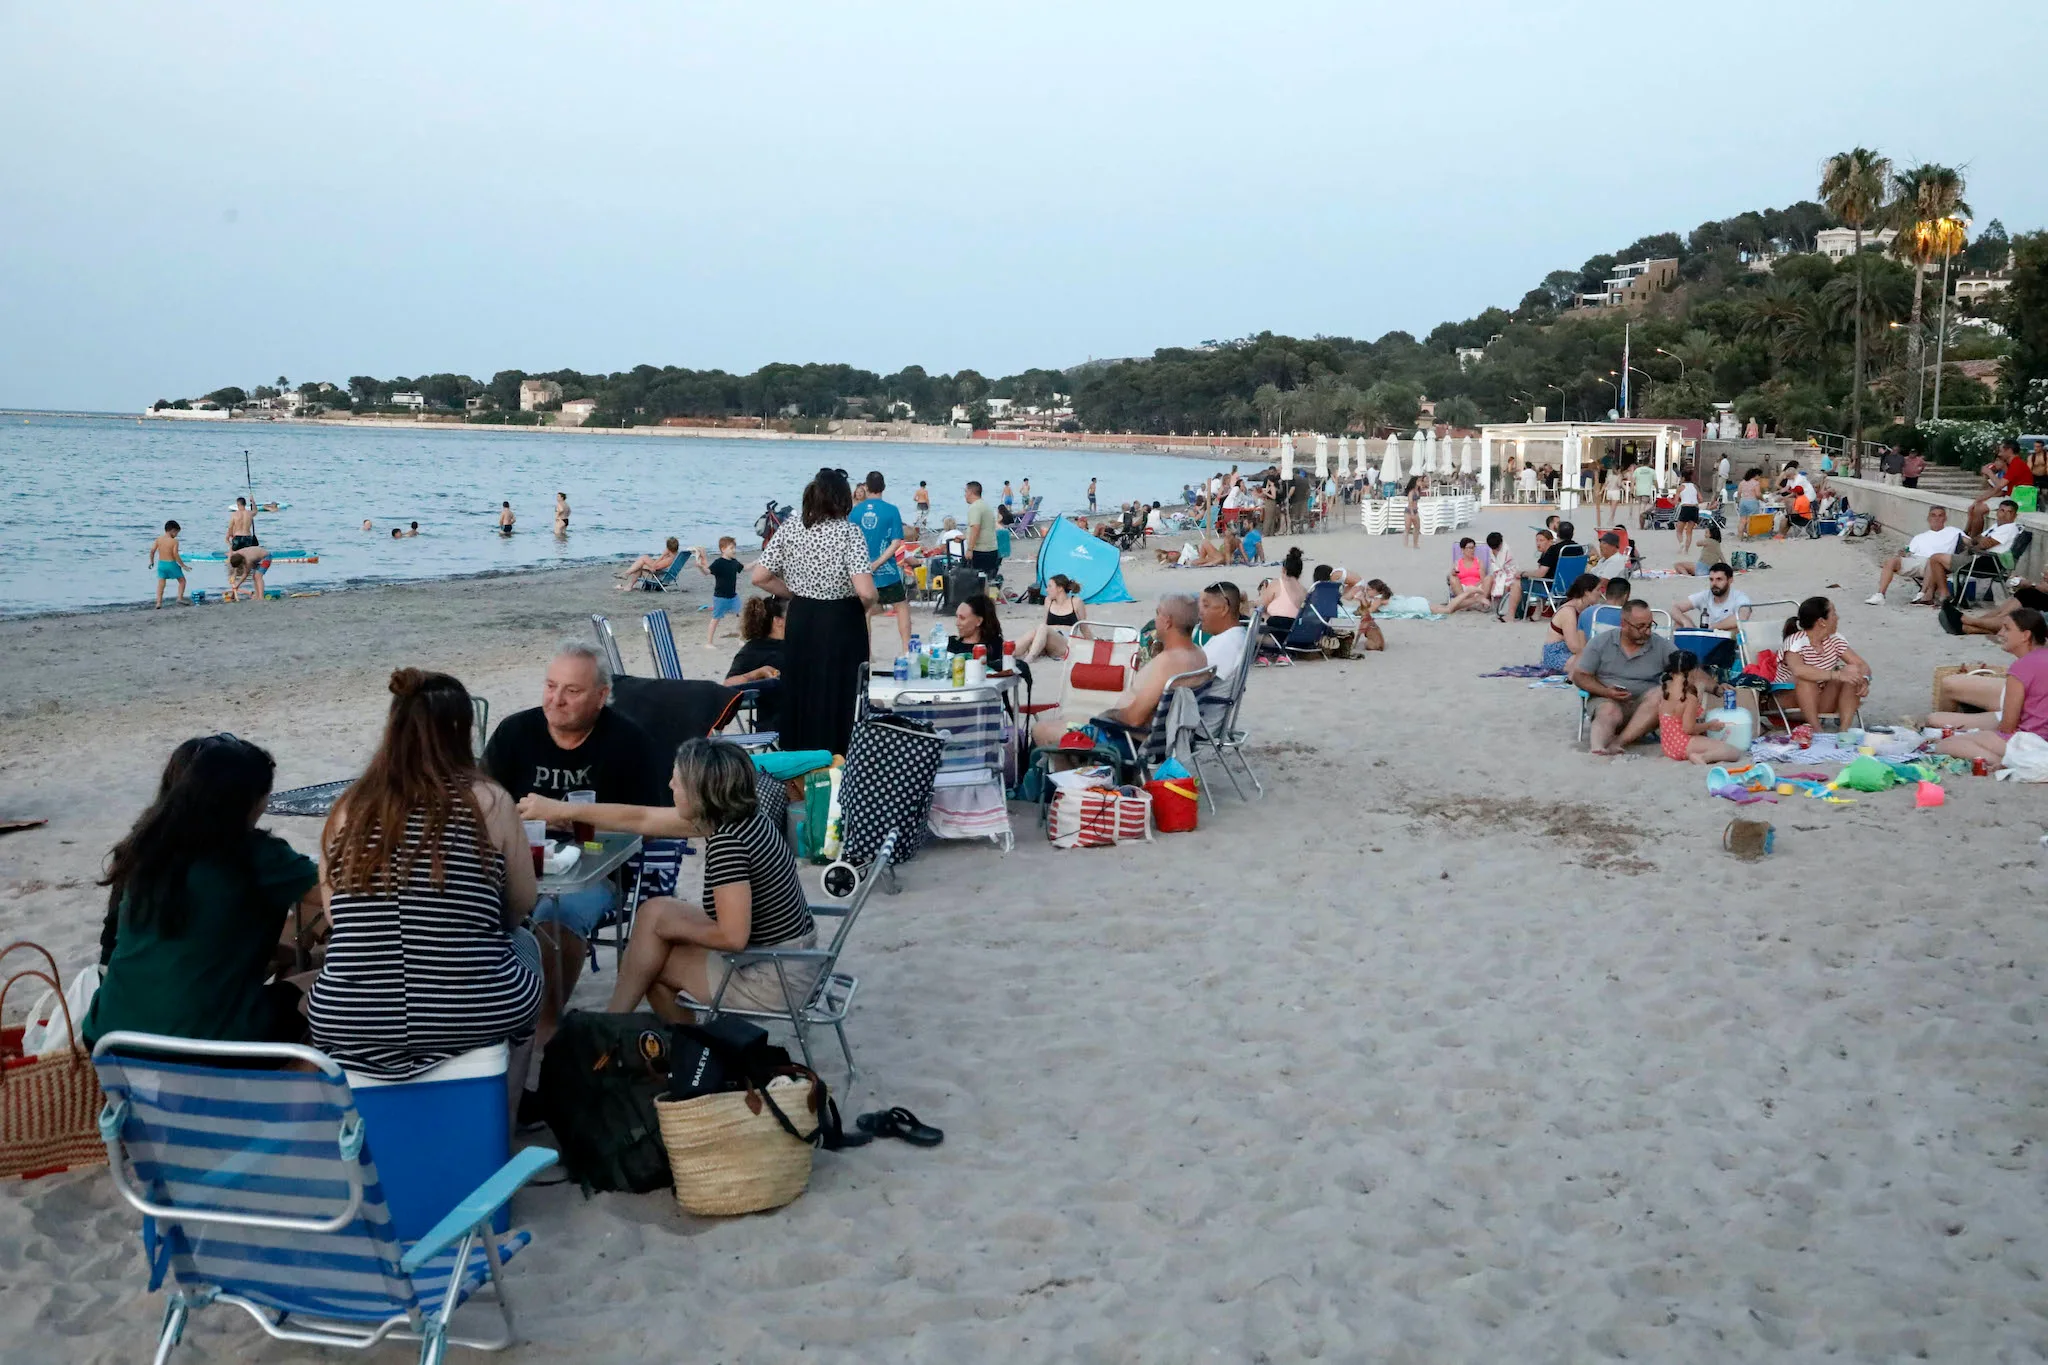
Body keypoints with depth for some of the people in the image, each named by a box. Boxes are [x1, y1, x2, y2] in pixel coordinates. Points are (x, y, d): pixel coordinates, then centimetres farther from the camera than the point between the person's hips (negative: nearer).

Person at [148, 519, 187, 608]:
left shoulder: (158, 539, 0)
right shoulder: (174, 541, -12)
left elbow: (152, 551, -2)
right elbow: (176, 555, -17)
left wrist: (151, 562, 13)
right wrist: (183, 566, -9)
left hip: (161, 563, 4)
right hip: (171, 564, -4)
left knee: (160, 584, 9)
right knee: (182, 581, 15)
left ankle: (158, 604, 2)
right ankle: (180, 598, 3)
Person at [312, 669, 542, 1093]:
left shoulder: (347, 808, 0)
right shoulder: (488, 802, -7)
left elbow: (336, 917, 7)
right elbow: (521, 905, 4)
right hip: (473, 1018, -3)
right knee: (524, 945, 28)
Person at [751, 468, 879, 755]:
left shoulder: (789, 531, 1)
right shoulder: (848, 532, -13)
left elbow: (759, 578, 2)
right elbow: (866, 592, -23)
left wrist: (796, 594, 12)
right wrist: (870, 605, -1)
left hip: (800, 622, 5)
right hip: (840, 624, -5)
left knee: (800, 697, 14)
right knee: (837, 700, 3)